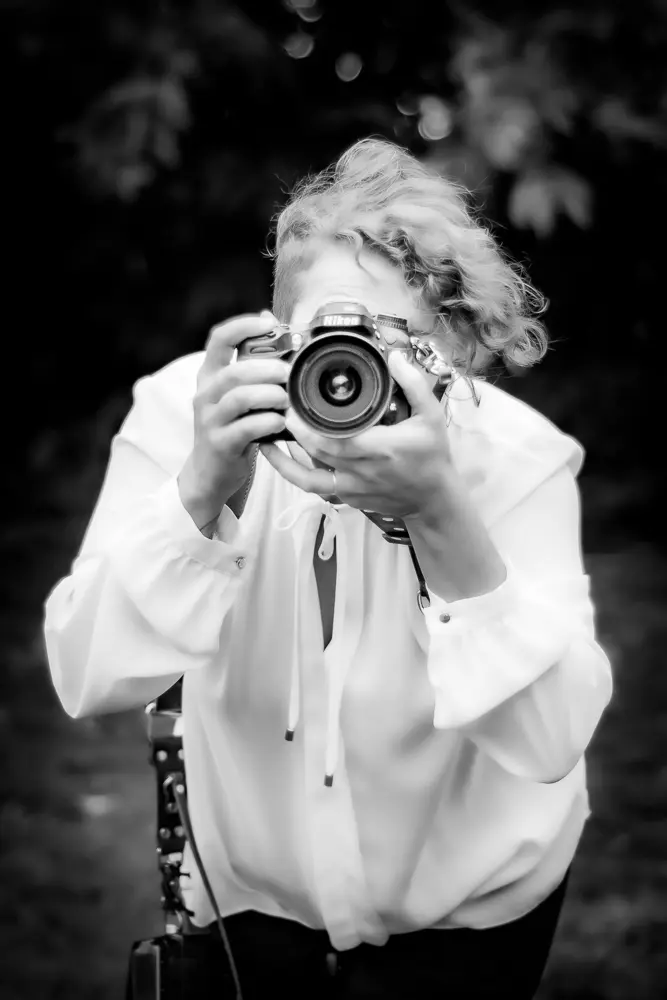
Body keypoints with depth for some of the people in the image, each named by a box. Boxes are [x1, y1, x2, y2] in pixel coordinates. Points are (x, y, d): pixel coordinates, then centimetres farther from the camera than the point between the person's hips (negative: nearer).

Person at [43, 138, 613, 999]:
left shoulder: (516, 458, -24)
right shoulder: (182, 408, -21)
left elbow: (551, 743, -33)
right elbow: (88, 683, -27)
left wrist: (442, 516, -44)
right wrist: (203, 486, -41)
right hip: (249, 882, 1)